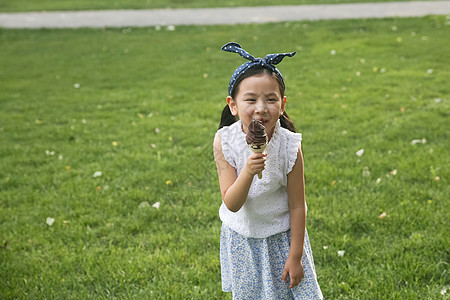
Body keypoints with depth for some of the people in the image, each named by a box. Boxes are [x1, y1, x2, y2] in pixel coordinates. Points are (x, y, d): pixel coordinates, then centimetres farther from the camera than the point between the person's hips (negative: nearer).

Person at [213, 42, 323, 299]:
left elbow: (297, 205, -14)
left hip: (281, 236, -1)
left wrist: (295, 256, -10)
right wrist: (248, 172, -41)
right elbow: (232, 204, -23)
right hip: (241, 237, 2)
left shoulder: (289, 147, -23)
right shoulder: (225, 142, -21)